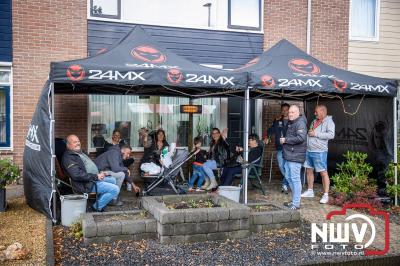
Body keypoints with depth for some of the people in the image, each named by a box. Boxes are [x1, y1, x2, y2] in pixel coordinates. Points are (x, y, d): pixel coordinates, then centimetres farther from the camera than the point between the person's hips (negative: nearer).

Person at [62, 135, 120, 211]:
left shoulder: (80, 152, 17)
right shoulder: (68, 158, -16)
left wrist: (99, 174, 9)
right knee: (115, 189, -16)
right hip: (86, 185, -11)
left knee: (112, 180, 25)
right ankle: (98, 206, -1)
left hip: (94, 178, 11)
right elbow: (77, 175, -27)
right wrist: (95, 177, -23)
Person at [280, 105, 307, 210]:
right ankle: (294, 200, 26)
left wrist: (285, 140, -17)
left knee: (295, 179, -6)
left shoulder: (300, 123, -12)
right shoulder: (290, 123, 18)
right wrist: (283, 140, 10)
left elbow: (301, 138, -25)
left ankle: (296, 203, 0)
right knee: (288, 177, 15)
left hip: (295, 155, -10)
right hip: (288, 155, 10)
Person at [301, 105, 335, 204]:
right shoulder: (314, 121, 16)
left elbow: (331, 135, -20)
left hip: (319, 152, -8)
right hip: (309, 150, 8)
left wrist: (316, 134, -19)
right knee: (309, 170, 14)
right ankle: (310, 191, 27)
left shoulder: (329, 122, -7)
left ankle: (326, 195, 1)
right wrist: (309, 133, 8)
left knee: (323, 172, -4)